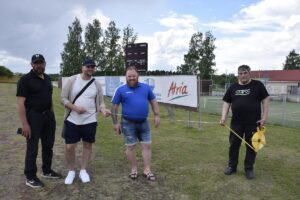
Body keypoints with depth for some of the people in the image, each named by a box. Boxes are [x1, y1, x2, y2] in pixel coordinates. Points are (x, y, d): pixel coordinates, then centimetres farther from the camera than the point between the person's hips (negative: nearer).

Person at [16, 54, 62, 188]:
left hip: (48, 115, 7)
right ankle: (30, 177, 18)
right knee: (32, 148, 3)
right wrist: (24, 124, -21)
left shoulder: (47, 78, 10)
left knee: (48, 145, 16)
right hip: (34, 116, -7)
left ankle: (47, 171, 32)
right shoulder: (26, 79, -11)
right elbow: (20, 103, -16)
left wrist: (51, 114, 13)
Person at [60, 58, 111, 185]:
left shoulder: (97, 84, 2)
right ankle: (71, 171, 26)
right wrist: (75, 108, -20)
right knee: (69, 147, 2)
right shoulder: (72, 80, -4)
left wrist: (104, 110, -20)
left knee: (87, 145, 11)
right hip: (72, 120, -1)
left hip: (90, 121, 2)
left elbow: (100, 102, 2)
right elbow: (63, 99, -4)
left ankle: (83, 171, 30)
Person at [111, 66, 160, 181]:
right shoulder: (121, 90, -5)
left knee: (147, 146, 5)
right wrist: (115, 123, -4)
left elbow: (153, 101, 11)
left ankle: (147, 170, 17)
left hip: (143, 123, 3)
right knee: (130, 147, 7)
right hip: (128, 124, -3)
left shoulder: (146, 87, 3)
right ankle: (134, 169, 24)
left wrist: (157, 116, 4)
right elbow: (114, 107, -2)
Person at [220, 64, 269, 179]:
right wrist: (223, 117, -7)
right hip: (236, 122, 3)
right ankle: (232, 166, 26)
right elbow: (226, 102, 6)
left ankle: (249, 169, 22)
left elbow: (265, 100, -1)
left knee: (251, 146, 7)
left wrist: (264, 117, -9)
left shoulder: (257, 85, -1)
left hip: (253, 123, -2)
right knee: (234, 145, 10)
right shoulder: (233, 87, 6)